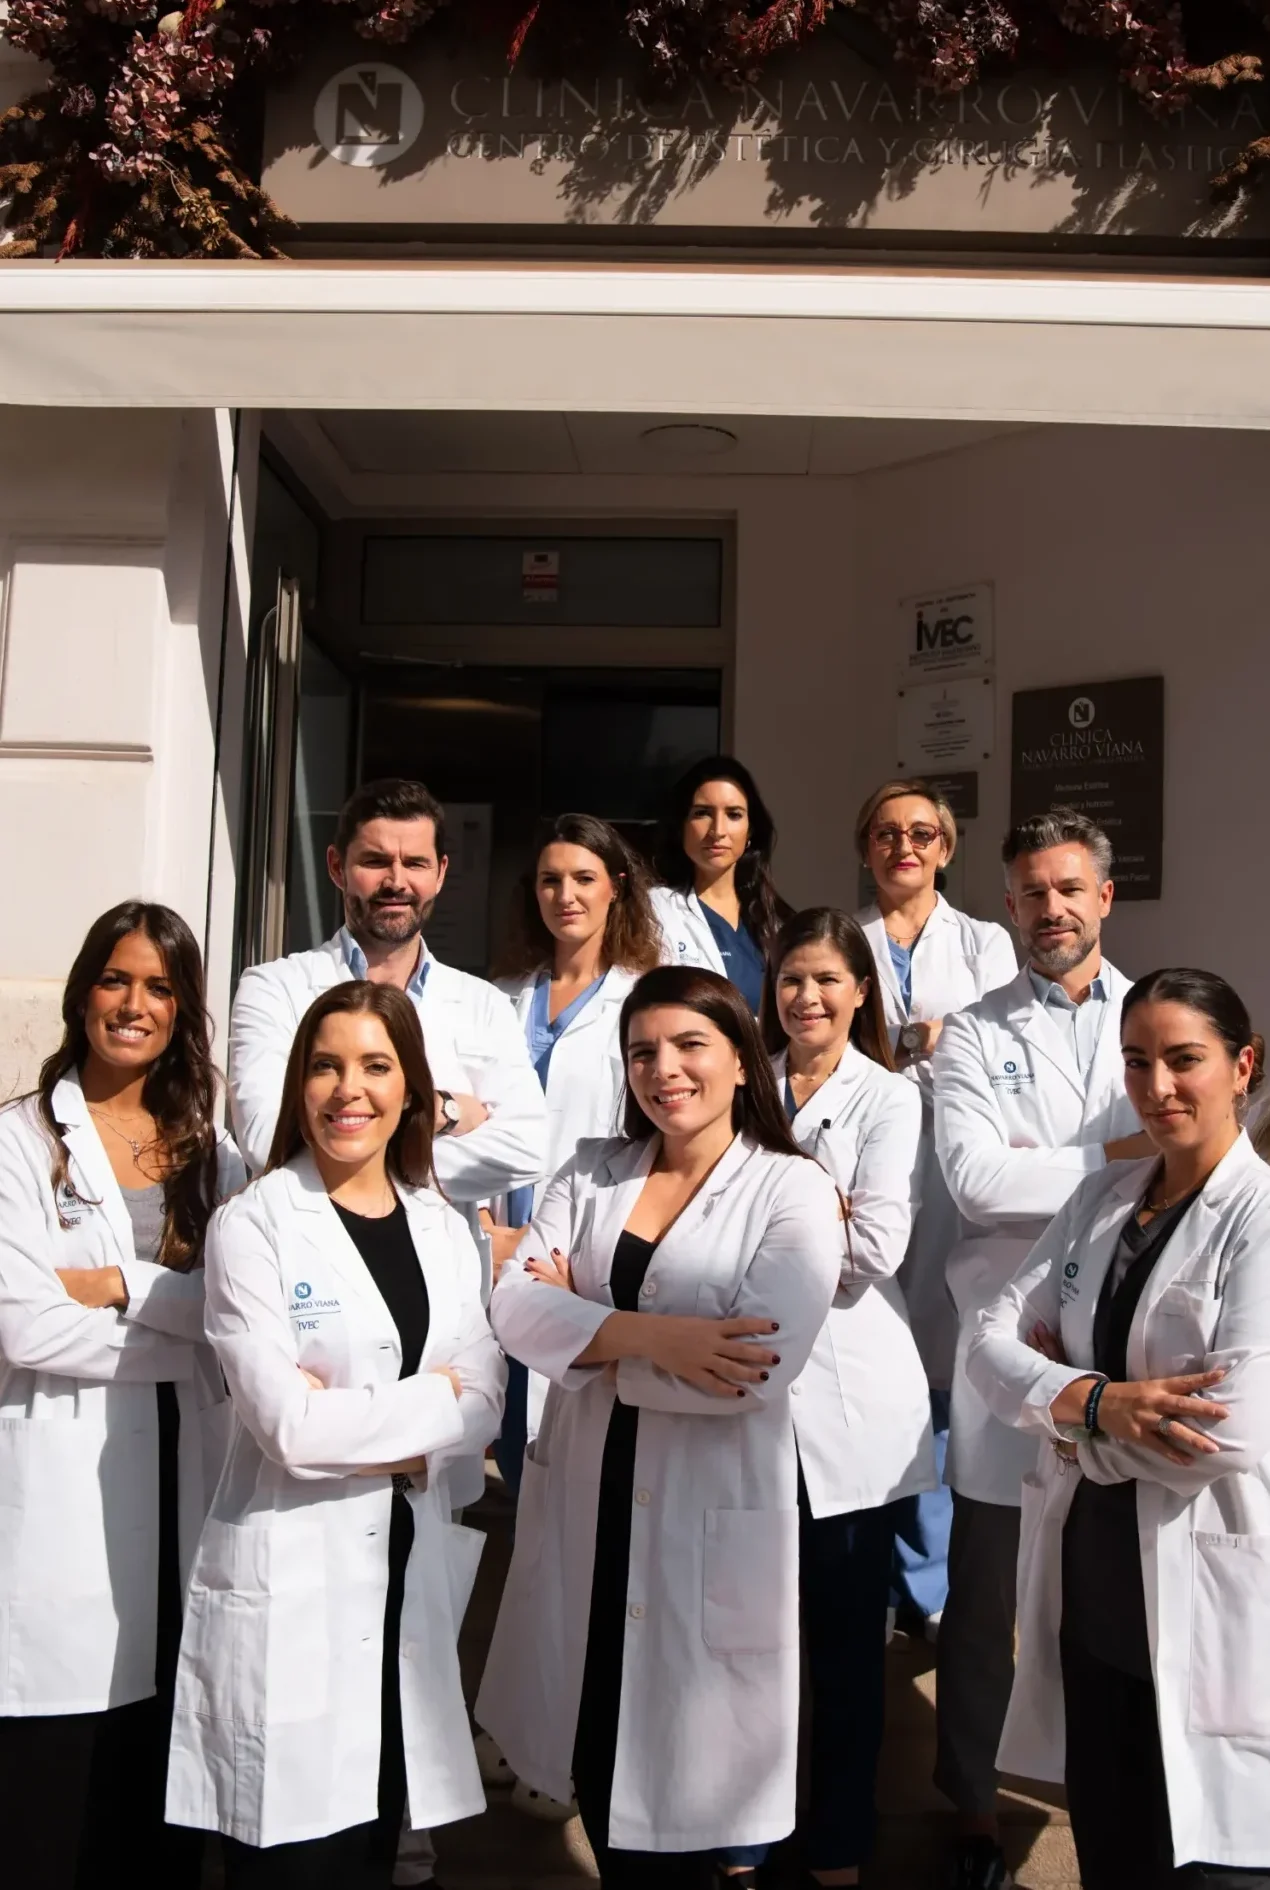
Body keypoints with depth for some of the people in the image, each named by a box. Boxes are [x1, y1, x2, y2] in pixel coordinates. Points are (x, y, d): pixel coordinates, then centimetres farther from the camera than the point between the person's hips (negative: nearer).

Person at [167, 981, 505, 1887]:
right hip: (290, 1576, -4)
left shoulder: (446, 1229, 7)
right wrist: (432, 1398, -8)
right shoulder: (253, 1225, -8)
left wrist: (355, 1416, -13)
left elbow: (485, 1405, 1)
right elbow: (287, 1422, -16)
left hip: (414, 1568, 4)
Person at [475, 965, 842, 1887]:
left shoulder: (794, 1191, -7)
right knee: (595, 1757, 16)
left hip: (711, 1522, -4)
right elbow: (515, 1304, -7)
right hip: (583, 1507, 4)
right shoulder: (590, 1173, 6)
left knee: (676, 1785, 8)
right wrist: (646, 1334, -23)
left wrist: (585, 1327, -11)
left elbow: (764, 1366, -20)